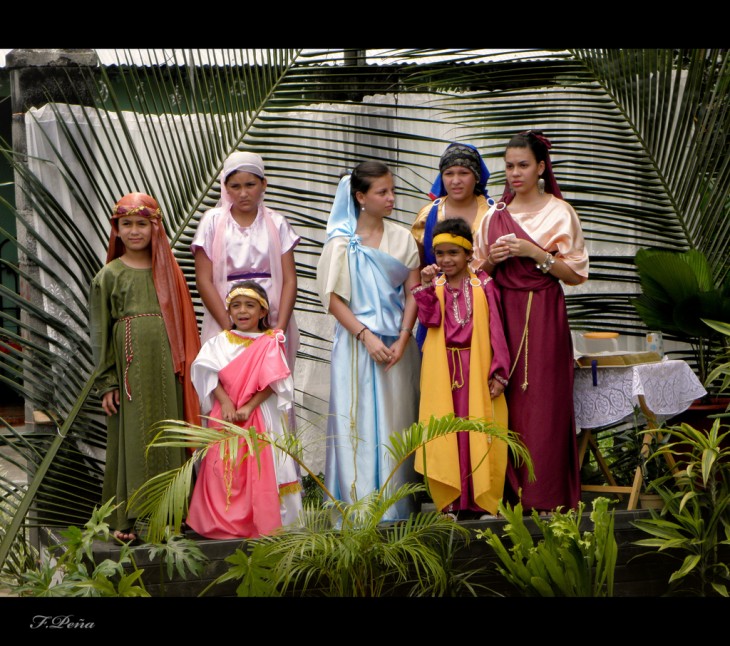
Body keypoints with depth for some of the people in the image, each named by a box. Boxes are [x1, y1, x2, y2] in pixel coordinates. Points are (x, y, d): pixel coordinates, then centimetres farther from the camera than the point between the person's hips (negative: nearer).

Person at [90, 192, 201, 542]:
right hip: (130, 368, -3)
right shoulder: (108, 276, 3)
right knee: (130, 439, -3)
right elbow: (99, 332, 1)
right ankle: (128, 518, 1)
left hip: (166, 369, 3)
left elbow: (184, 324, 13)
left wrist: (184, 368, 5)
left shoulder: (168, 272, 12)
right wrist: (107, 382, -5)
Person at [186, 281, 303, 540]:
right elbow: (210, 375, -1)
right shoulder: (220, 342, 9)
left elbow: (272, 382, -7)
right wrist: (225, 402, -16)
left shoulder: (269, 344, 2)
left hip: (258, 417, -2)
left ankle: (260, 521, -2)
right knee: (222, 469, -2)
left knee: (258, 469, -7)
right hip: (224, 415, 2)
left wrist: (248, 407, -17)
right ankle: (222, 523, 3)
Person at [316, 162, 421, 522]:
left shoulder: (401, 237, 7)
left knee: (396, 421, 4)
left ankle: (395, 503, 11)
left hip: (397, 344, 3)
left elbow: (412, 293, 5)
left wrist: (402, 339, -7)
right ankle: (358, 504, 2)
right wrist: (366, 336, -13)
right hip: (356, 342, -2)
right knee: (358, 421, -3)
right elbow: (333, 299, -4)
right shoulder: (341, 241, -1)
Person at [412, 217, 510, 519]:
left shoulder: (482, 285, 1)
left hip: (477, 369, -2)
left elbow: (495, 329, -1)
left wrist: (498, 372, -6)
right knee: (445, 433, 2)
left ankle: (482, 500, 4)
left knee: (479, 432, -2)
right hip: (442, 371, 2)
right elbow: (428, 319, -7)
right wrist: (427, 285, -15)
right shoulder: (434, 286, 10)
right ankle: (451, 501, 6)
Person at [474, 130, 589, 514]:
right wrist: (492, 259, -3)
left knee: (544, 400, -6)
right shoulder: (496, 215, 13)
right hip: (504, 313, 4)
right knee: (507, 400, 1)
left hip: (543, 315, -4)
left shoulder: (559, 213, 0)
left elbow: (576, 274, -4)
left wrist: (535, 253, -14)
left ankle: (547, 496, 0)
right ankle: (513, 491, 7)